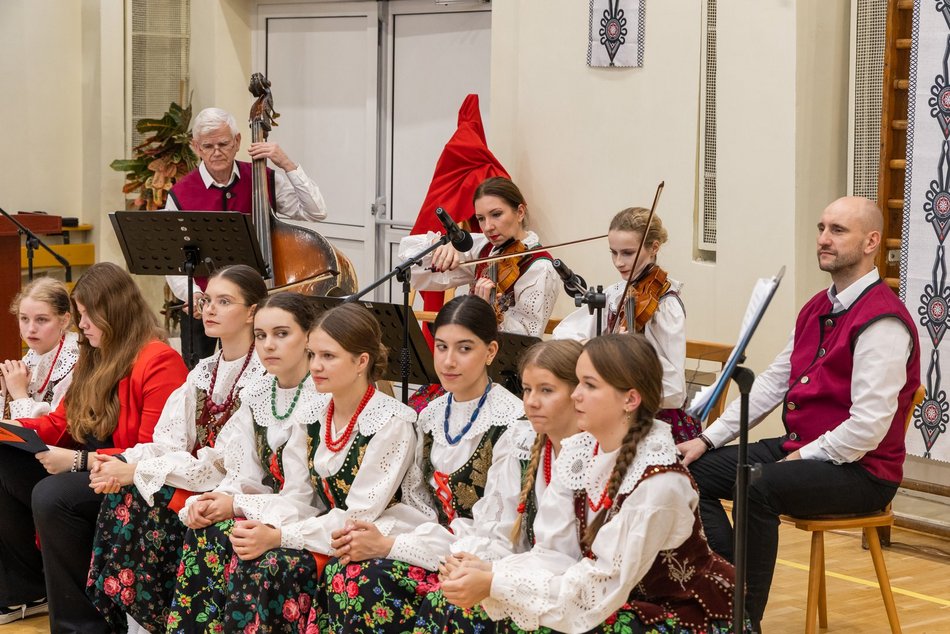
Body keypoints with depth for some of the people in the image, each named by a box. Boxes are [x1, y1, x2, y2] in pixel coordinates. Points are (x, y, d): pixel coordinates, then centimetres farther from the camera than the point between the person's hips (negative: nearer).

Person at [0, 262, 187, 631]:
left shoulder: (159, 362, -15)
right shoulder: (93, 358, 13)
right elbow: (63, 422, 19)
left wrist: (79, 461, -24)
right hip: (84, 473, 9)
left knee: (52, 495, -33)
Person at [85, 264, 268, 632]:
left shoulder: (263, 376, -12)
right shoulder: (203, 372, 13)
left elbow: (227, 460, -19)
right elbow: (170, 442, 5)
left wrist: (137, 472, -19)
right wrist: (124, 464, -16)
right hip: (194, 481, 7)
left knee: (147, 503, -24)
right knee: (125, 497, -17)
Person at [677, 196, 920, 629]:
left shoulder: (882, 321, -18)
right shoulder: (817, 309, 12)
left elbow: (869, 426, -24)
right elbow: (772, 383, 14)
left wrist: (802, 457, -16)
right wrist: (709, 438, 6)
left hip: (859, 471, -10)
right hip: (797, 449, 10)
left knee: (756, 487, -33)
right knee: (695, 473, 1)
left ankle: (747, 619, -20)